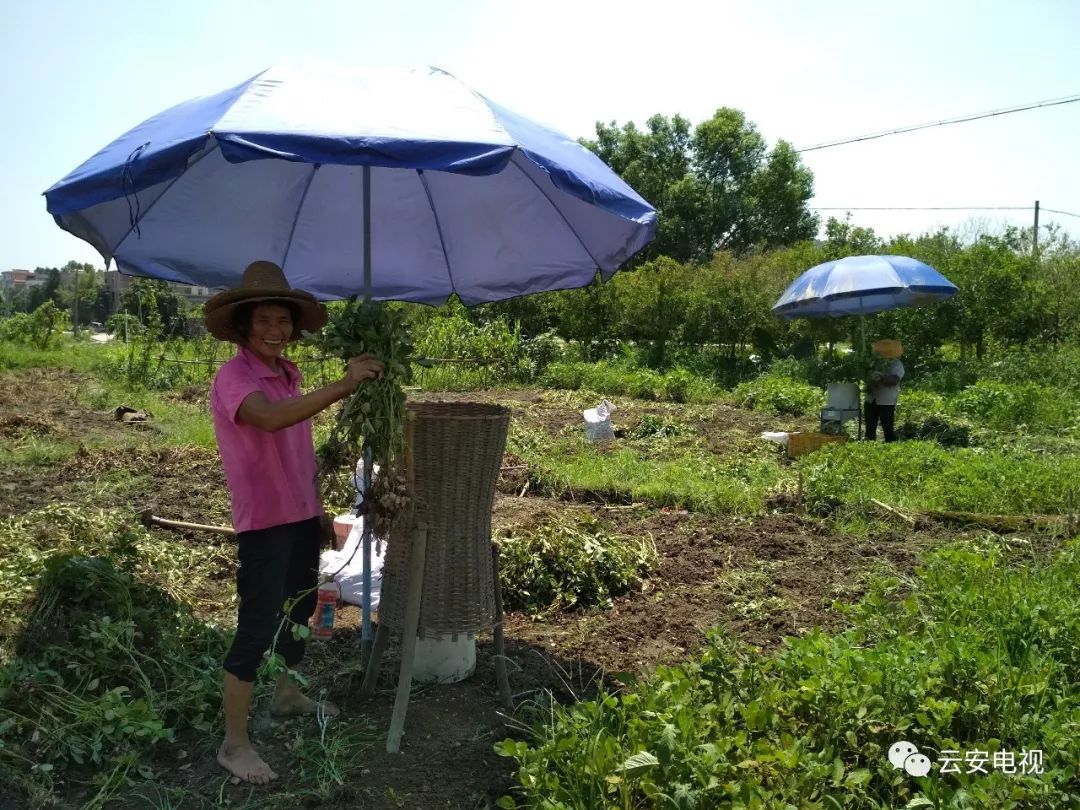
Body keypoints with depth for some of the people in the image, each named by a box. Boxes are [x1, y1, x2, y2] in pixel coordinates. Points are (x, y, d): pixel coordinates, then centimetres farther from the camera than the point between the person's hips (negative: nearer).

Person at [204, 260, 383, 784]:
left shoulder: (290, 375, 7)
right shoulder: (233, 377, -18)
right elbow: (270, 419, -40)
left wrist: (319, 508, 18)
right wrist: (341, 387, -47)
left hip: (300, 516, 8)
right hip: (263, 523, -8)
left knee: (299, 608, 21)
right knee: (257, 627, -5)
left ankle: (287, 694, 41)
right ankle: (234, 744, 6)